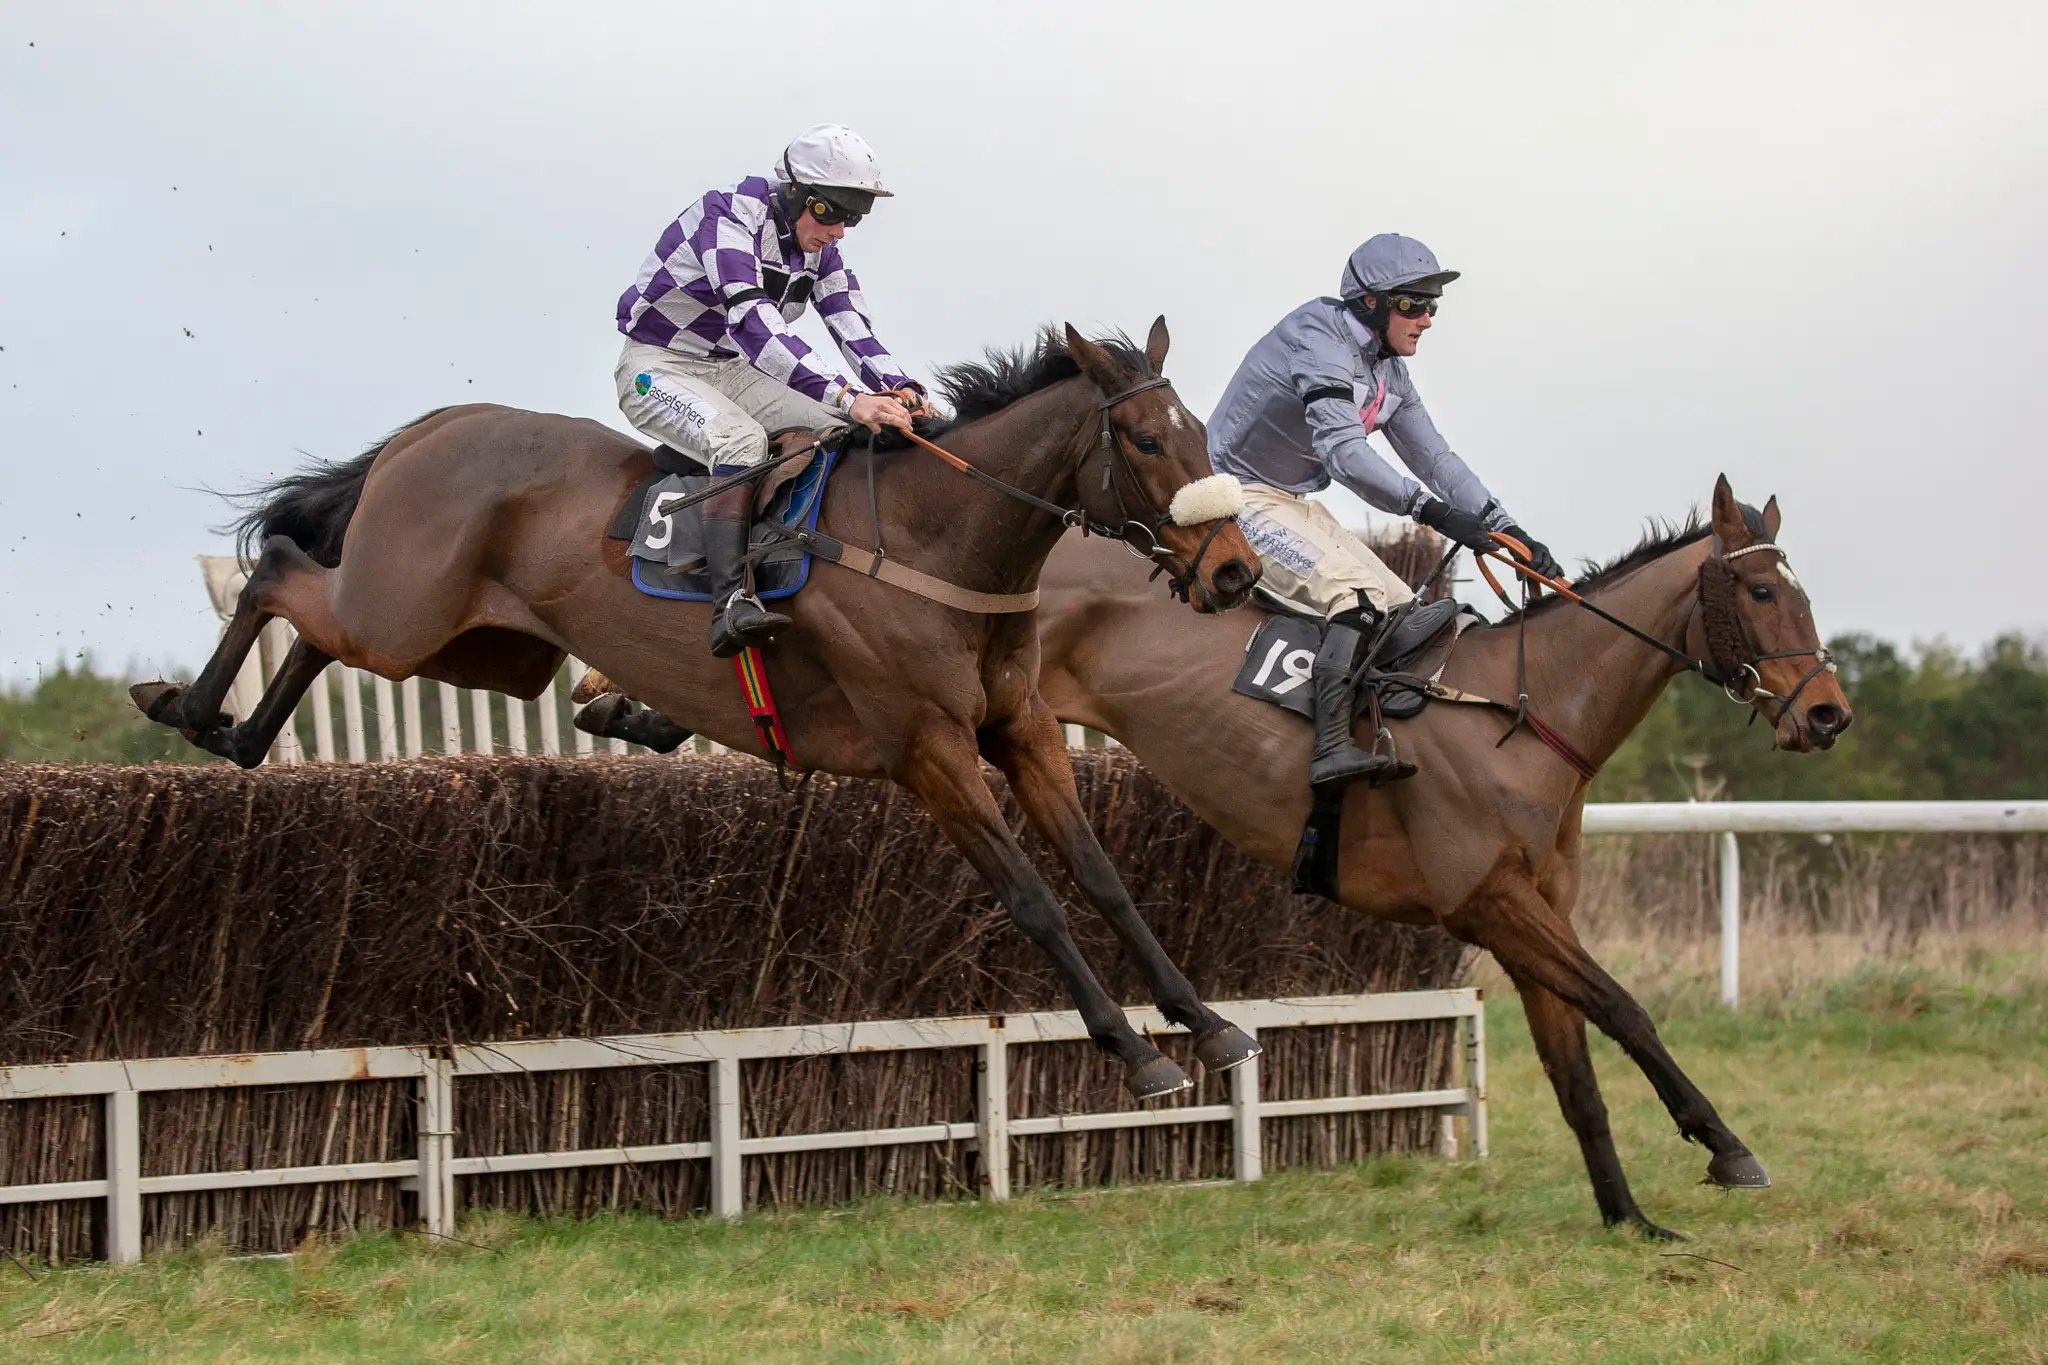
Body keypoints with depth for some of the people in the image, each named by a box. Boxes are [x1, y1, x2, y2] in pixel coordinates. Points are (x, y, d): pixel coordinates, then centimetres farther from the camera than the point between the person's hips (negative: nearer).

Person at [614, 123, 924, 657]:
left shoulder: (818, 246, 1)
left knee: (847, 431, -8)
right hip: (657, 367, -9)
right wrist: (849, 398, -48)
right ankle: (731, 603, -47)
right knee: (742, 439, -36)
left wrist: (899, 390, -27)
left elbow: (852, 327, -5)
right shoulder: (727, 222, -26)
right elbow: (756, 328, -39)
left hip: (732, 372, 9)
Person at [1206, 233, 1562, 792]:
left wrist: (1503, 528, 1)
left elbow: (1434, 458, 13)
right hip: (1244, 499, -10)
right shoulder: (1319, 342, -21)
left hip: (1297, 505, 10)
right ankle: (1331, 749, -39)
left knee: (1404, 610, 4)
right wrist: (1429, 509, -42)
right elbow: (1344, 452, -34)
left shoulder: (1389, 371, 9)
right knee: (1356, 594, -29)